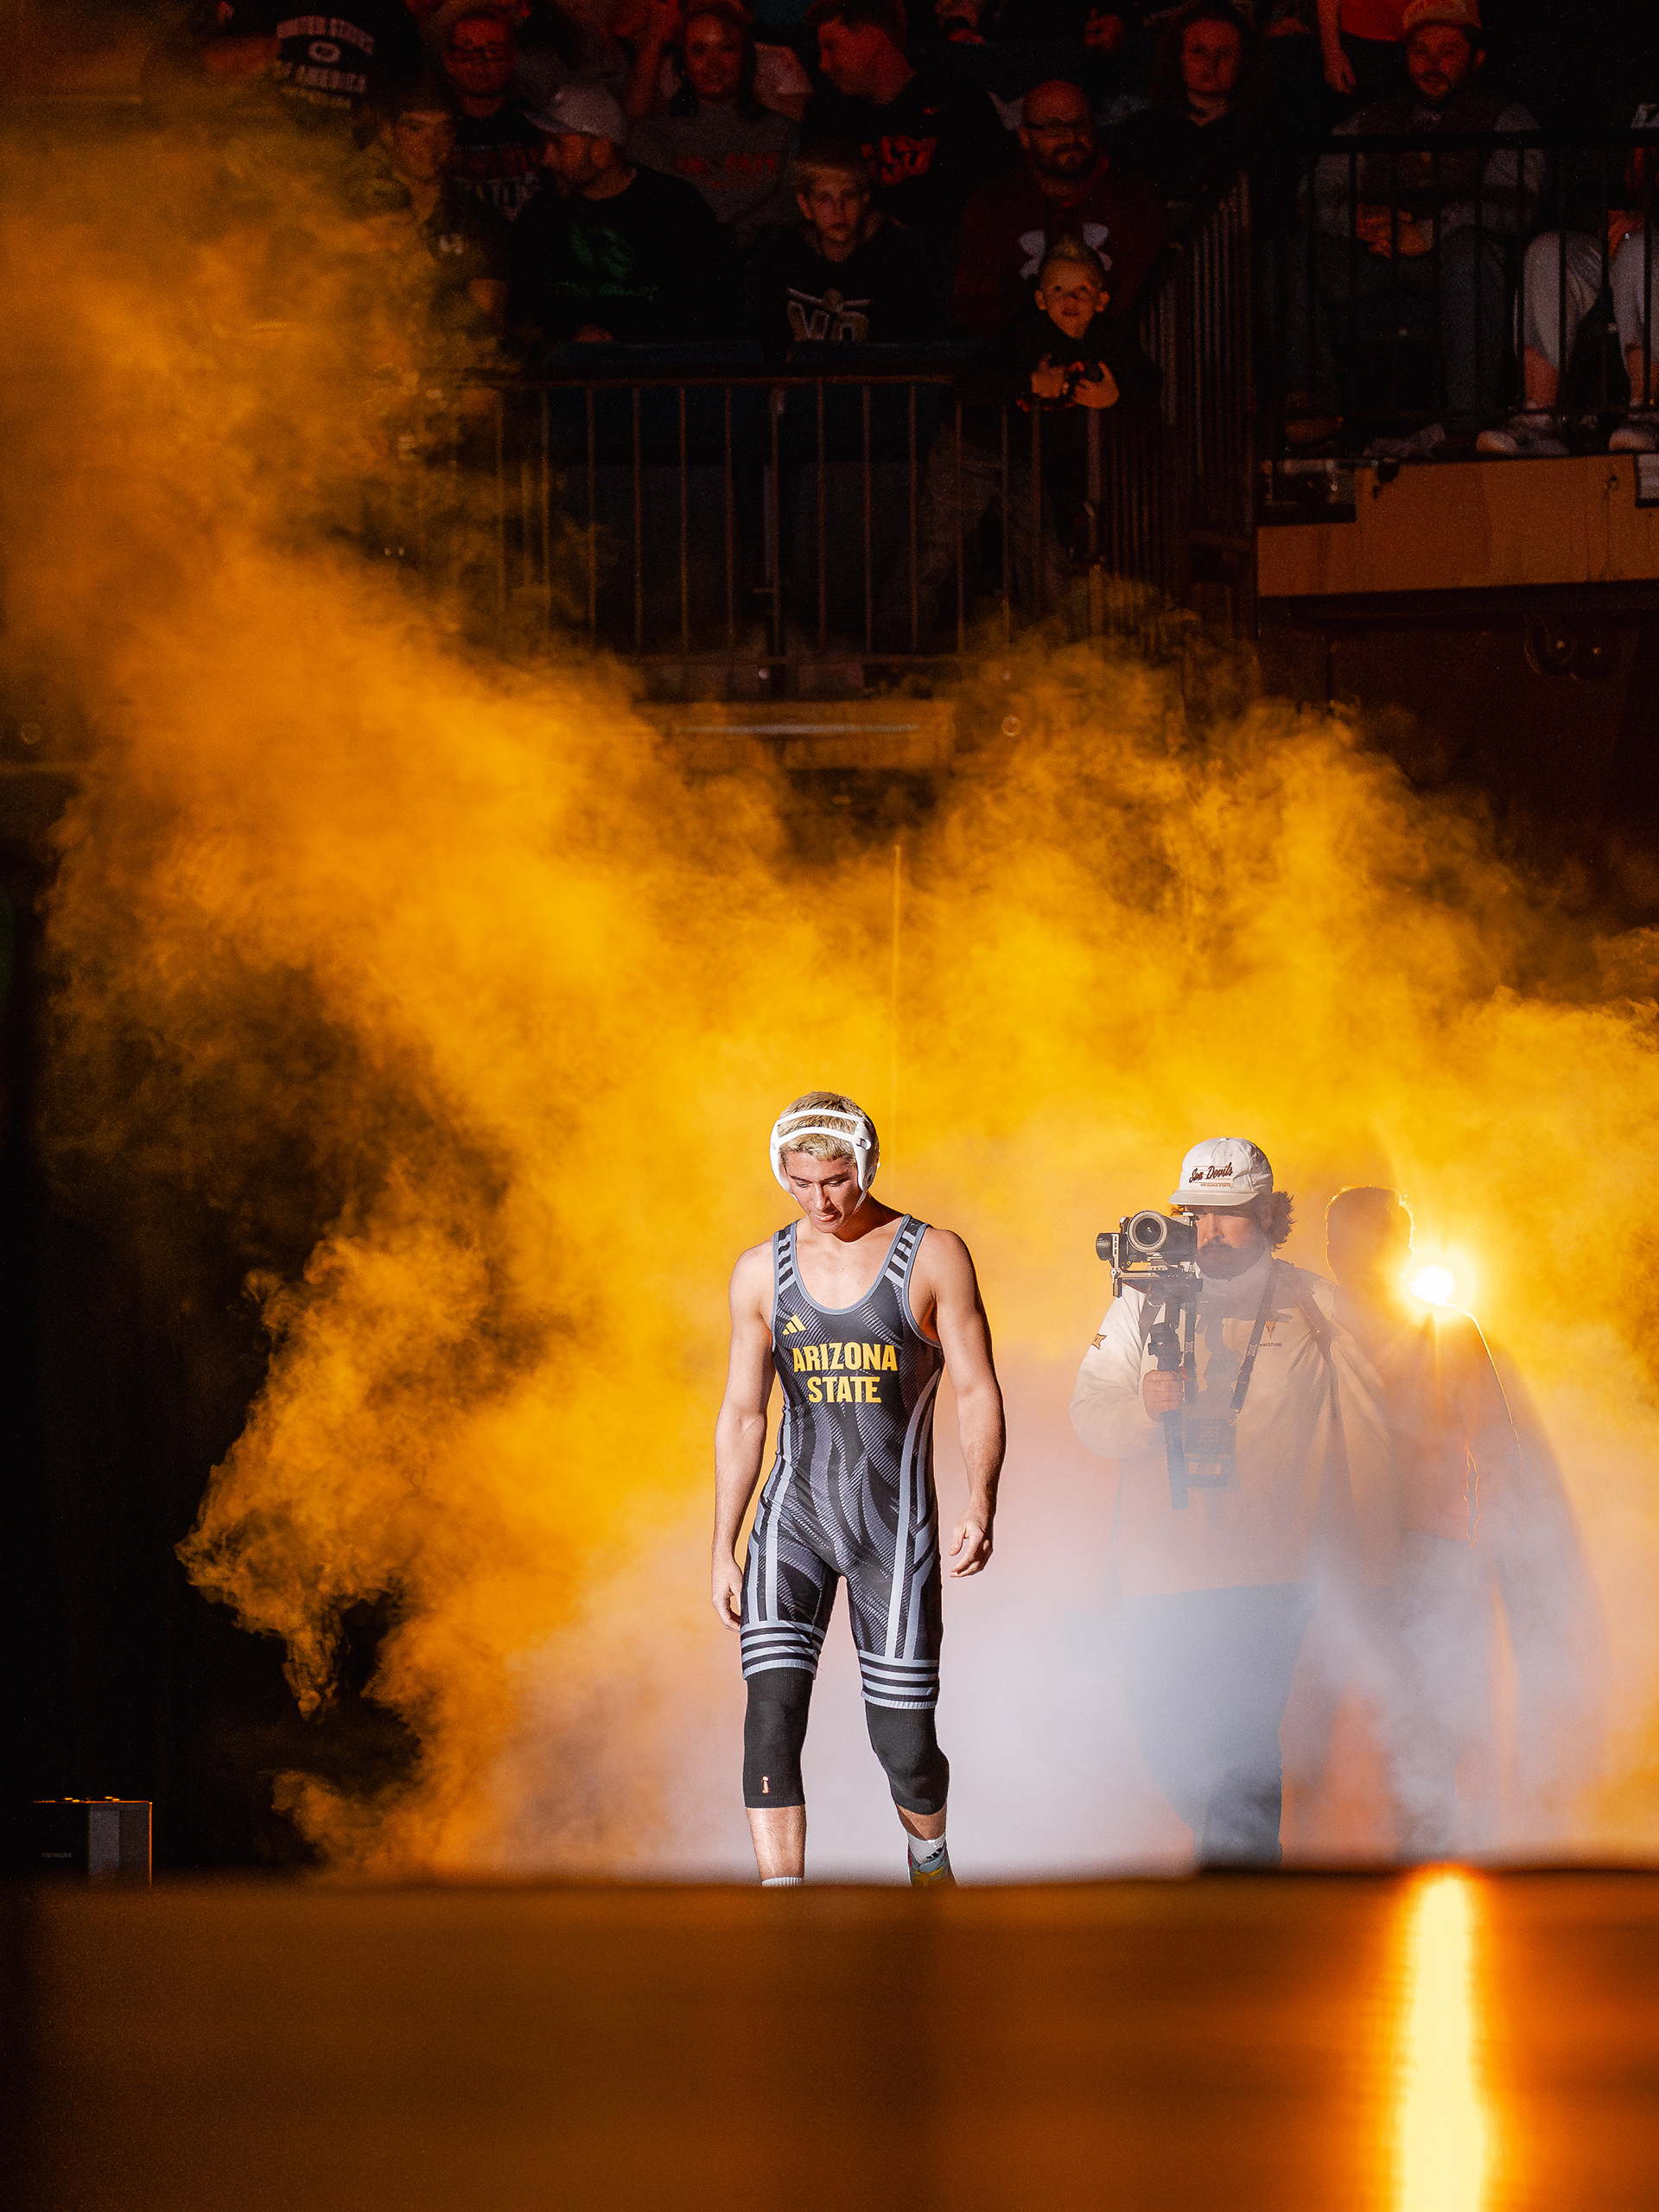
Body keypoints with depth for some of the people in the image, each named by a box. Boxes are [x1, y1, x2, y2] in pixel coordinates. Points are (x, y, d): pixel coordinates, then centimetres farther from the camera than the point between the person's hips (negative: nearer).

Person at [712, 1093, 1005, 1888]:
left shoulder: (933, 1257, -5)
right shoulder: (763, 1271, 3)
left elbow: (978, 1394, -5)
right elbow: (741, 1416, 8)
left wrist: (981, 1506, -21)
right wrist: (722, 1553, 5)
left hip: (896, 1524, -2)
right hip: (793, 1519, 2)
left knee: (905, 1745, 1)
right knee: (772, 1718, -17)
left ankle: (929, 1858, 36)